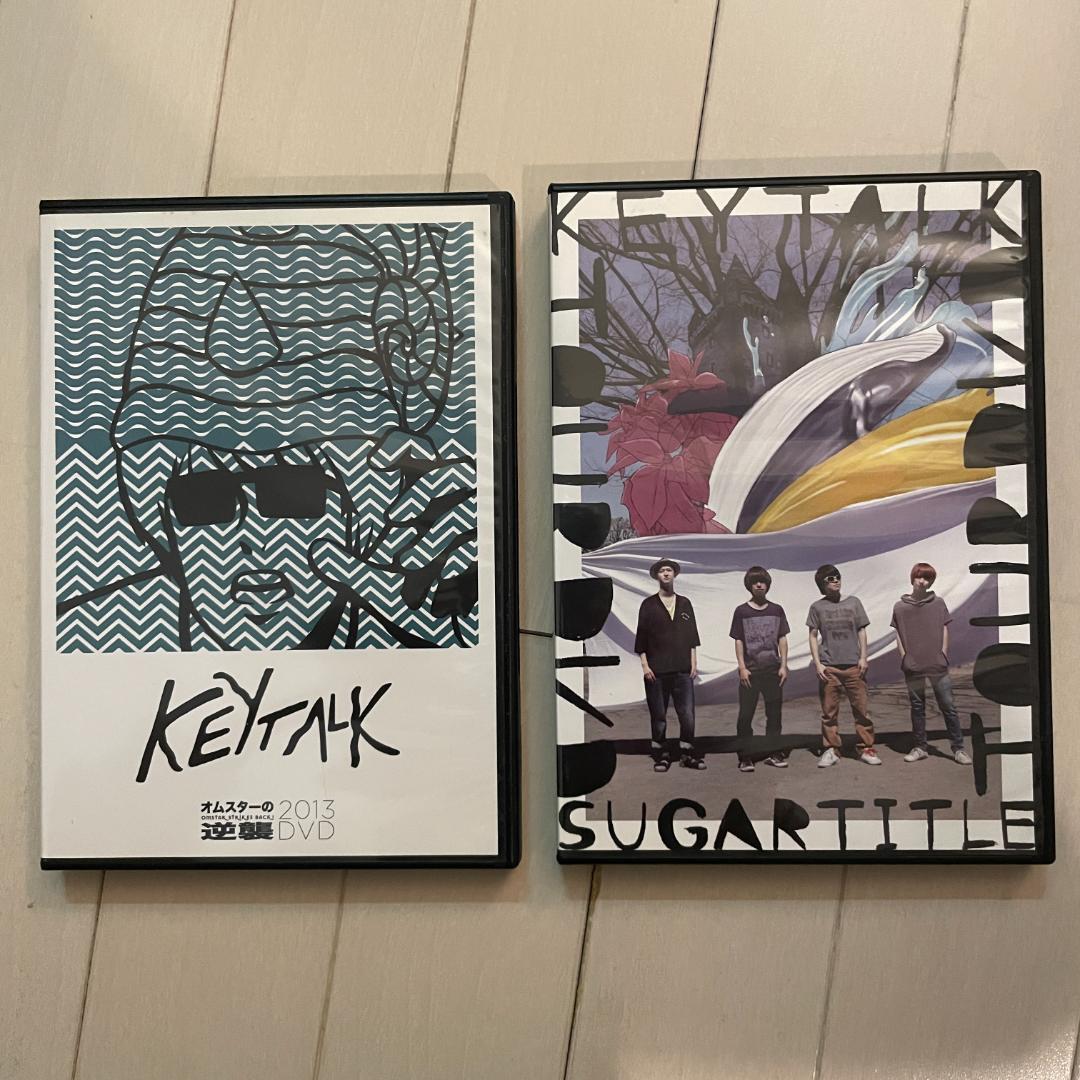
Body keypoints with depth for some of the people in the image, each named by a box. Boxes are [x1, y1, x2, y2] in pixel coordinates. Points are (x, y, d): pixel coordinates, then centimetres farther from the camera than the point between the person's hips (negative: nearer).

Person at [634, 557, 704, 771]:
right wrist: (644, 665, -5)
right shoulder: (648, 605, 3)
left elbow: (692, 635, 11)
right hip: (656, 671, -2)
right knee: (658, 716, 4)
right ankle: (660, 755, 16)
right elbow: (641, 637, 1)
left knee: (687, 715, 0)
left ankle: (687, 754, 15)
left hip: (682, 669, 2)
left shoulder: (685, 603, 11)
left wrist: (693, 662, 5)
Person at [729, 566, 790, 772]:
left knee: (774, 713, 9)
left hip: (773, 670, 3)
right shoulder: (741, 611, -1)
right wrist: (742, 667, -8)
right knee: (745, 715, -1)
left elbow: (782, 639, 7)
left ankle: (774, 754, 20)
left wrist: (783, 666, 0)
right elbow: (738, 641, -1)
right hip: (750, 671, -2)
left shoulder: (776, 610, 6)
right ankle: (745, 757, 5)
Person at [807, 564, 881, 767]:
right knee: (829, 711, 2)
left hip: (853, 665, 1)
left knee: (861, 708, 1)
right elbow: (813, 636, 6)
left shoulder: (853, 602, 8)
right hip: (828, 668, -1)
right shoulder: (817, 607, 5)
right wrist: (817, 663, -2)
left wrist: (863, 657, 0)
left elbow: (861, 631, 10)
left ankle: (866, 748, 10)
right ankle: (831, 750, 10)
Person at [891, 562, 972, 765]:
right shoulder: (900, 607, 3)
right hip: (912, 666, 0)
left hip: (938, 665, 0)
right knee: (917, 707, 8)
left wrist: (943, 654, -1)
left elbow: (944, 630, 6)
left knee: (948, 706, 1)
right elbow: (898, 635, 6)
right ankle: (920, 747, 16)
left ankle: (958, 748, 7)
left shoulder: (938, 603, 4)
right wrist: (904, 657, -3)